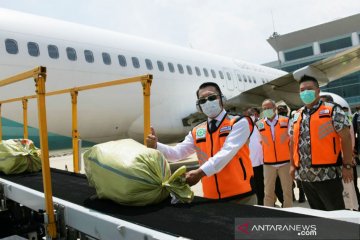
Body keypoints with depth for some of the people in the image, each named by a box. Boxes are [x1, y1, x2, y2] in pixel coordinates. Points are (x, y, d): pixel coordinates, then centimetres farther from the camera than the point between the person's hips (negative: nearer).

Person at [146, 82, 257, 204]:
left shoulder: (239, 123, -6)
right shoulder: (197, 132, 10)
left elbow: (227, 152, -20)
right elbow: (177, 153, 4)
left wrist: (200, 172, -31)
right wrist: (156, 145, -15)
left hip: (241, 196, -4)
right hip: (212, 198, 4)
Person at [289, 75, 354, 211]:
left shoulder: (332, 111, -4)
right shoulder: (297, 116, 12)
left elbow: (346, 138, -7)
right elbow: (293, 142, 18)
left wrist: (347, 165, -10)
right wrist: (293, 165, 16)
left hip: (327, 174, -5)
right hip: (305, 175, 5)